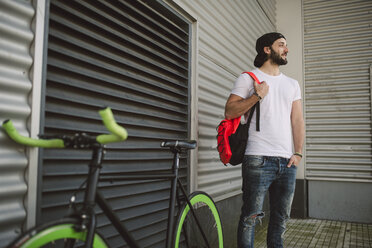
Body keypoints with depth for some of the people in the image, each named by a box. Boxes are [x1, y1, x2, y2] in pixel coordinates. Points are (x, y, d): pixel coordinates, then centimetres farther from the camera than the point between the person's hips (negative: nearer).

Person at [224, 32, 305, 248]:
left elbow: (298, 120, 13)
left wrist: (298, 153, 2)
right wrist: (258, 96, -12)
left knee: (281, 218, 12)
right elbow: (229, 112, -3)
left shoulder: (292, 84, 19)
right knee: (251, 217, -3)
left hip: (287, 161, 5)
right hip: (259, 160, -5)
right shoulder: (248, 78, 5)